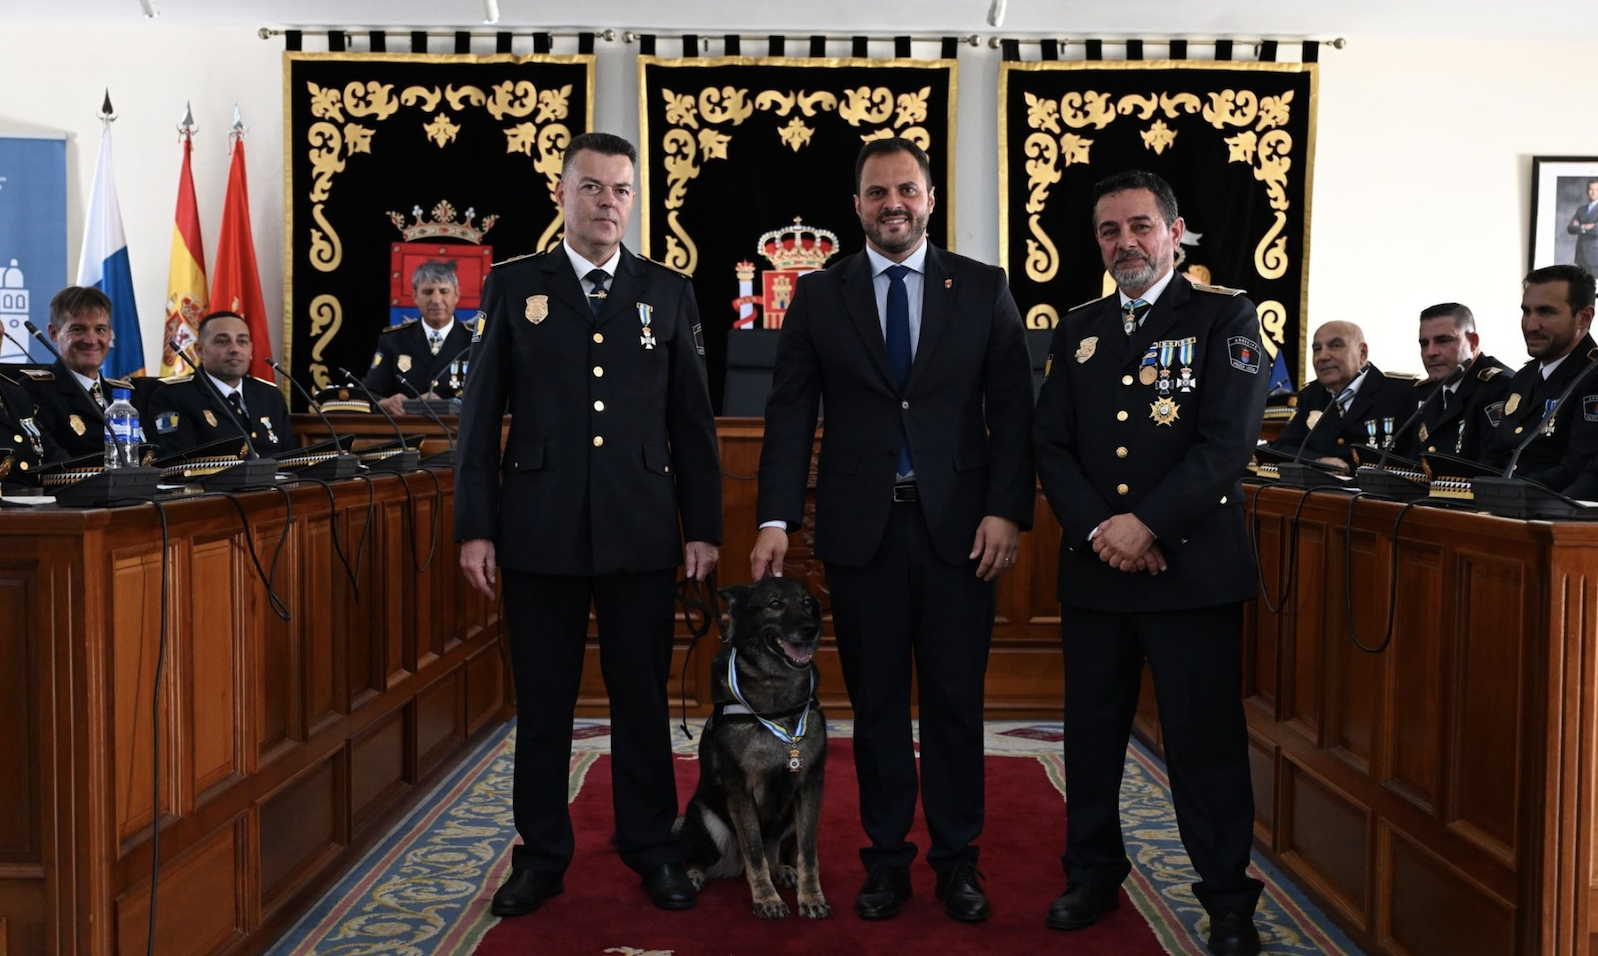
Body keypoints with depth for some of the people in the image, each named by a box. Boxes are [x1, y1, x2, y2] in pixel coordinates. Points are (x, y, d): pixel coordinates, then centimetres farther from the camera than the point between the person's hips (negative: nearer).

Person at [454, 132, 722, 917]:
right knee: (542, 703, 8)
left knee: (642, 697, 8)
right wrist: (475, 527, -2)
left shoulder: (669, 291, 8)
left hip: (641, 531, 1)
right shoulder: (513, 286, 5)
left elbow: (692, 419, 7)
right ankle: (541, 855, 23)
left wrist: (703, 526, 3)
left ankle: (652, 849, 23)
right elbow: (482, 415, 4)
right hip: (540, 530, 0)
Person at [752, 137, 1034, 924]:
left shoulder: (983, 290, 5)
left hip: (959, 528, 0)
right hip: (860, 528, 1)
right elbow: (789, 413, 2)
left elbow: (1013, 408, 3)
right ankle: (886, 858, 22)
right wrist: (776, 518, -7)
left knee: (956, 702, 7)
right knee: (876, 703, 9)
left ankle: (957, 859, 21)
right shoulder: (818, 295, 6)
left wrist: (1007, 510, -8)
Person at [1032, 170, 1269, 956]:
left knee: (1206, 738, 1)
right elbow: (1051, 445, 7)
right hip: (1093, 567, 4)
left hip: (1193, 566, -4)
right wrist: (1098, 530, -9)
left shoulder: (1225, 317, 1)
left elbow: (1228, 441, -10)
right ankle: (1093, 876, 27)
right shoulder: (1077, 330, 13)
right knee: (1091, 731, 11)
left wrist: (1148, 524, -17)